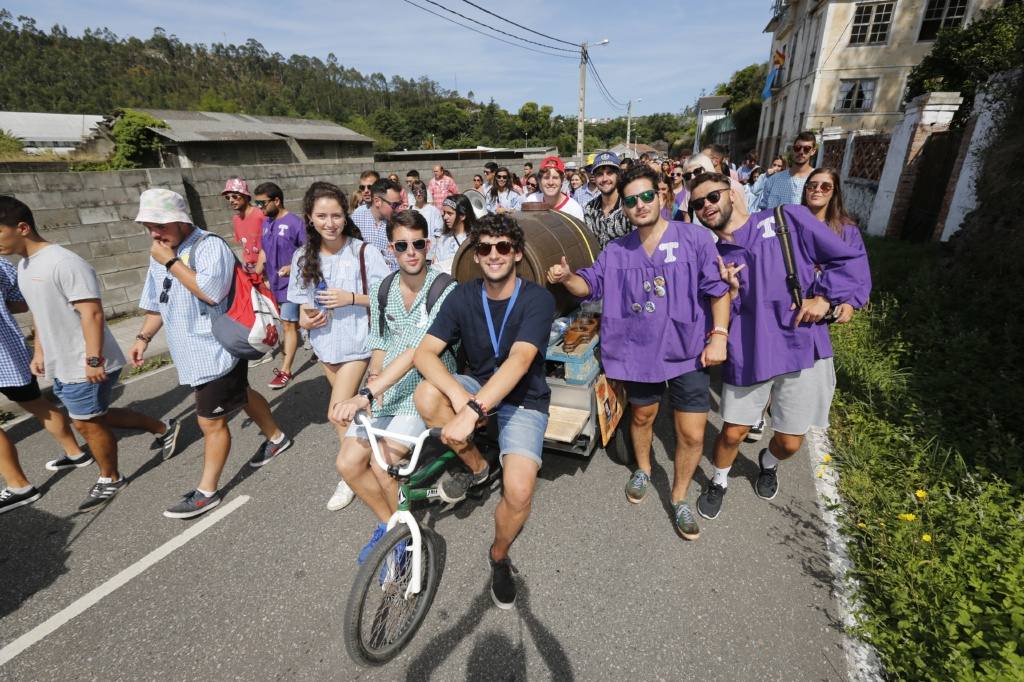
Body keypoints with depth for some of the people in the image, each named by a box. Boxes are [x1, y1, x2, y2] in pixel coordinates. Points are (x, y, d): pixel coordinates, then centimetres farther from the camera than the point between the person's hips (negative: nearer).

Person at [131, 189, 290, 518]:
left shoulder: (210, 246, -17)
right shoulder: (161, 253, 9)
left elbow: (211, 291, -32)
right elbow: (157, 301, 20)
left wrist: (171, 262, -24)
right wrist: (144, 337, 10)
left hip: (216, 351, -9)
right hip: (193, 353, 9)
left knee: (211, 421, 0)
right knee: (240, 395, 23)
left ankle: (206, 492, 16)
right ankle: (276, 437, 43)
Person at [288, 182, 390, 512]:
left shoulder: (363, 252, -14)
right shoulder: (303, 257, 0)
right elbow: (304, 302, 10)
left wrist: (352, 298, -23)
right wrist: (306, 319, -11)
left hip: (356, 341, -5)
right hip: (325, 342, 5)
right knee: (348, 407, 20)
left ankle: (349, 472, 16)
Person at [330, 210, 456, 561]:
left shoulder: (445, 290, -16)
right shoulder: (381, 290, 5)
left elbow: (417, 351, -26)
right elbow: (379, 346, 13)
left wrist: (366, 395, -31)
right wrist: (373, 378, -7)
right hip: (385, 389, 6)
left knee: (381, 464, -18)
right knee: (348, 463, -2)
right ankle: (388, 522, 25)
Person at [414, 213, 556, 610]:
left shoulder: (537, 299, -17)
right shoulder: (463, 297, -7)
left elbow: (518, 362, -31)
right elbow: (424, 353, -15)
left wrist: (473, 410, -42)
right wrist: (458, 394, -33)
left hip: (524, 400, -3)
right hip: (475, 386, 3)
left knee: (519, 490, -23)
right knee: (427, 395, -29)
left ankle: (499, 556, 13)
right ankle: (475, 467, 0)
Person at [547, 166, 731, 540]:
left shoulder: (695, 238, -5)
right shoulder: (616, 251, 3)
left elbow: (718, 289, -4)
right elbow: (590, 285, 5)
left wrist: (719, 336, -12)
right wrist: (567, 277, -18)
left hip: (688, 352, -2)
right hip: (640, 351, 2)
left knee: (692, 434, 2)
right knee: (642, 415, 20)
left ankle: (679, 498, 27)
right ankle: (643, 469, 49)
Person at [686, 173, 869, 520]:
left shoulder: (788, 220, -6)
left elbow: (852, 261, -1)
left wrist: (823, 297, -10)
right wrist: (730, 292, -16)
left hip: (802, 349, -1)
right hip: (747, 356, 1)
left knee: (790, 442, 10)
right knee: (733, 433, 7)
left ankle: (768, 463, 46)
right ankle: (719, 481, 38)